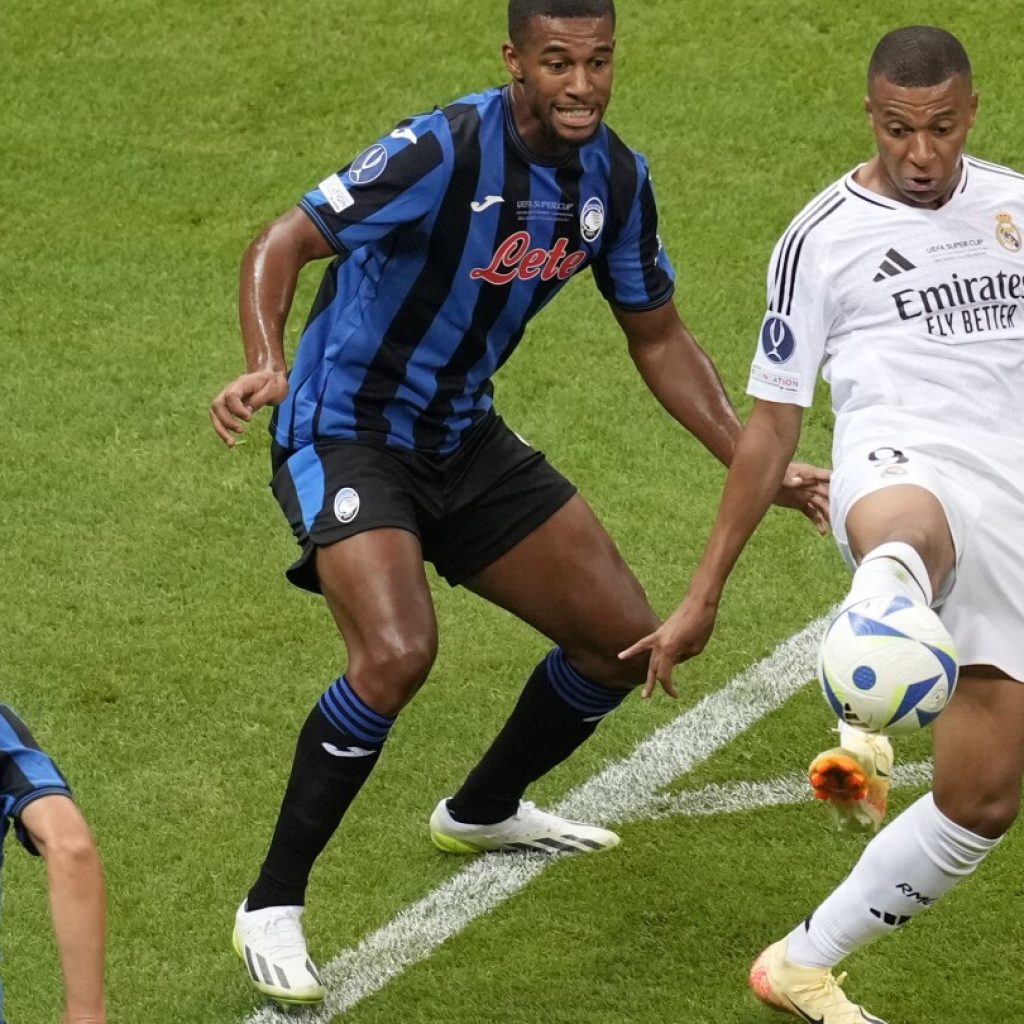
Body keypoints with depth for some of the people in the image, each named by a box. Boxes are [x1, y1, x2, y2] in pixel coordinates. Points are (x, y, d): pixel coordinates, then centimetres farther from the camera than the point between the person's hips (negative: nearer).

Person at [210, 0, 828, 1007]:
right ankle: (270, 909, -15)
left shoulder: (615, 178, -4)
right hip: (344, 435, -7)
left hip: (463, 440, 7)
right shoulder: (442, 151, -25)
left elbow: (657, 336, 10)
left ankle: (483, 810, 38)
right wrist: (264, 365, -49)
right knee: (398, 652, -30)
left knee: (625, 639, 10)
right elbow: (283, 243, -30)